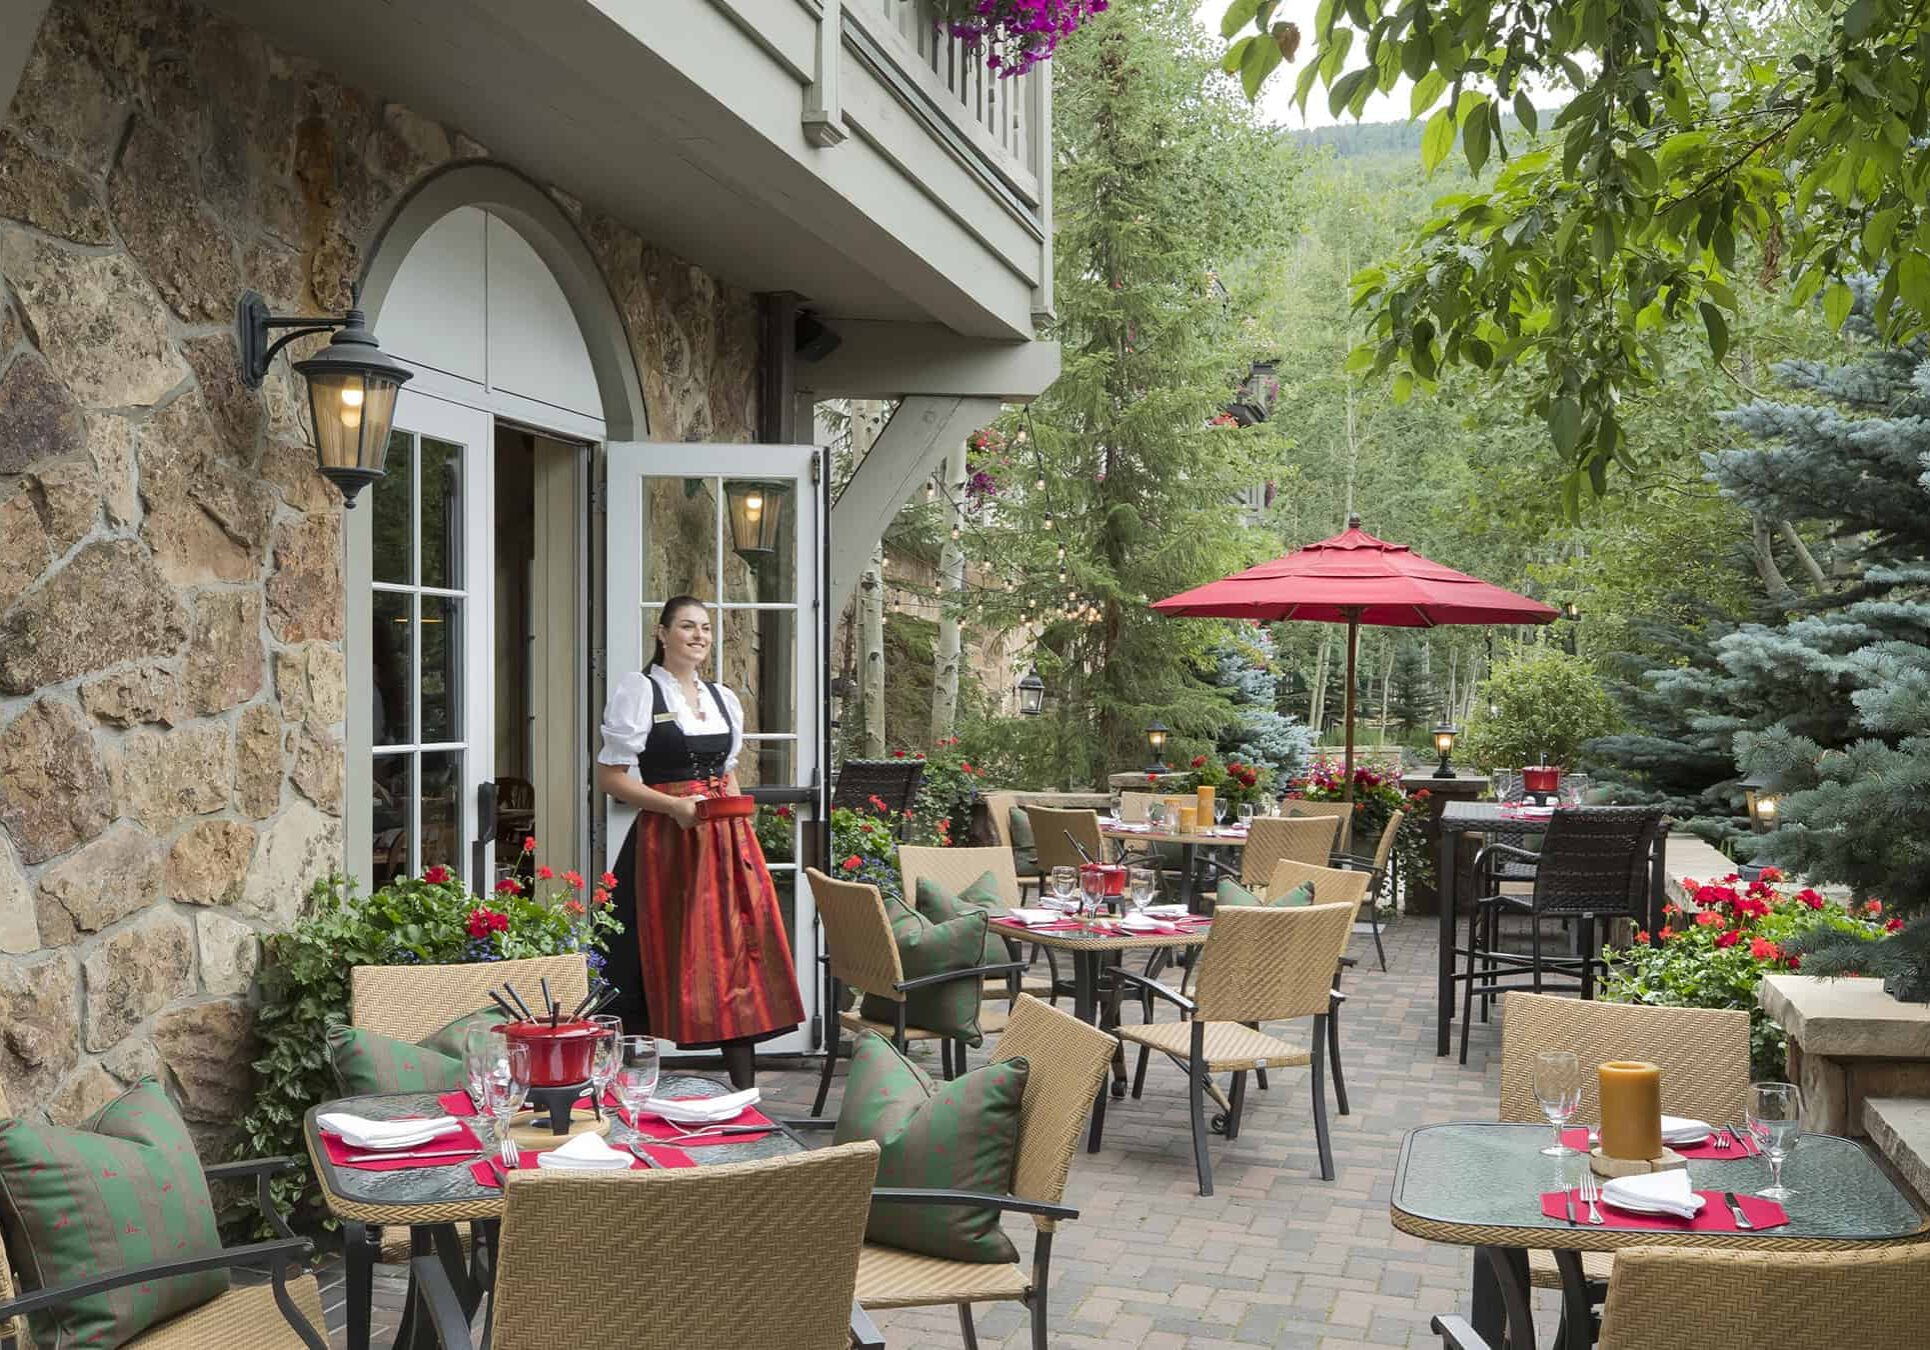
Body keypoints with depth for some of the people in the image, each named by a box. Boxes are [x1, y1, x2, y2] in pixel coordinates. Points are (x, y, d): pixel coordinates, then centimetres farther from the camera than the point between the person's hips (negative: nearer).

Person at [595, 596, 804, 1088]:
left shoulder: (723, 699, 16)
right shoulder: (637, 690, -3)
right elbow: (610, 776, -7)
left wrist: (735, 809, 3)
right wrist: (674, 805, -17)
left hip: (725, 839, 6)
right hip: (666, 840, -5)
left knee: (737, 951, 3)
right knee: (665, 961, -4)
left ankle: (745, 1091, 9)